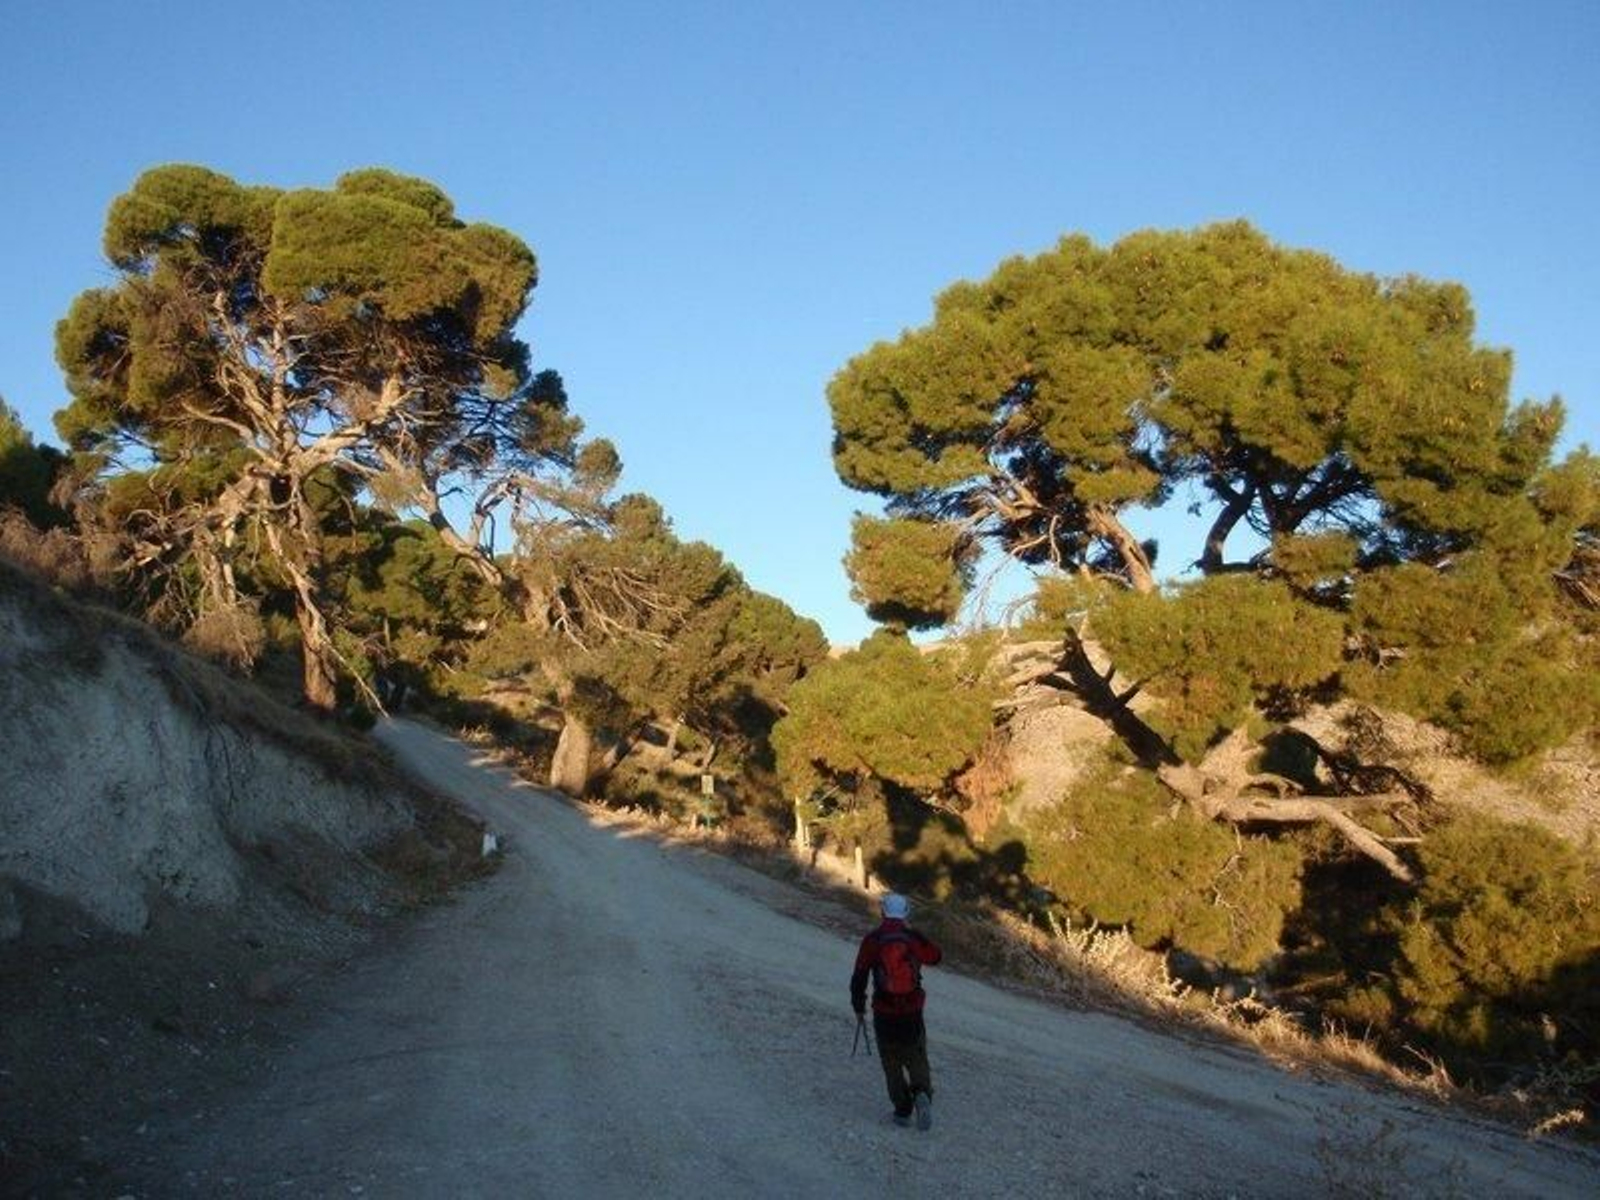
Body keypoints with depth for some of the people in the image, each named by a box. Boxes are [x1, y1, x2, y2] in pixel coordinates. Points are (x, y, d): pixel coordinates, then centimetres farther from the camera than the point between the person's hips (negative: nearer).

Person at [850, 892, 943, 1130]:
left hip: (884, 1014, -1)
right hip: (913, 1012, 1)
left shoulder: (871, 940, -8)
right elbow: (936, 956, 14)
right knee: (917, 1059, 12)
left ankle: (902, 1110, 9)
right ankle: (922, 1093, -13)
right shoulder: (914, 938, -5)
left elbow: (859, 976, -5)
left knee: (892, 1065, 12)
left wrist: (858, 1006, 8)